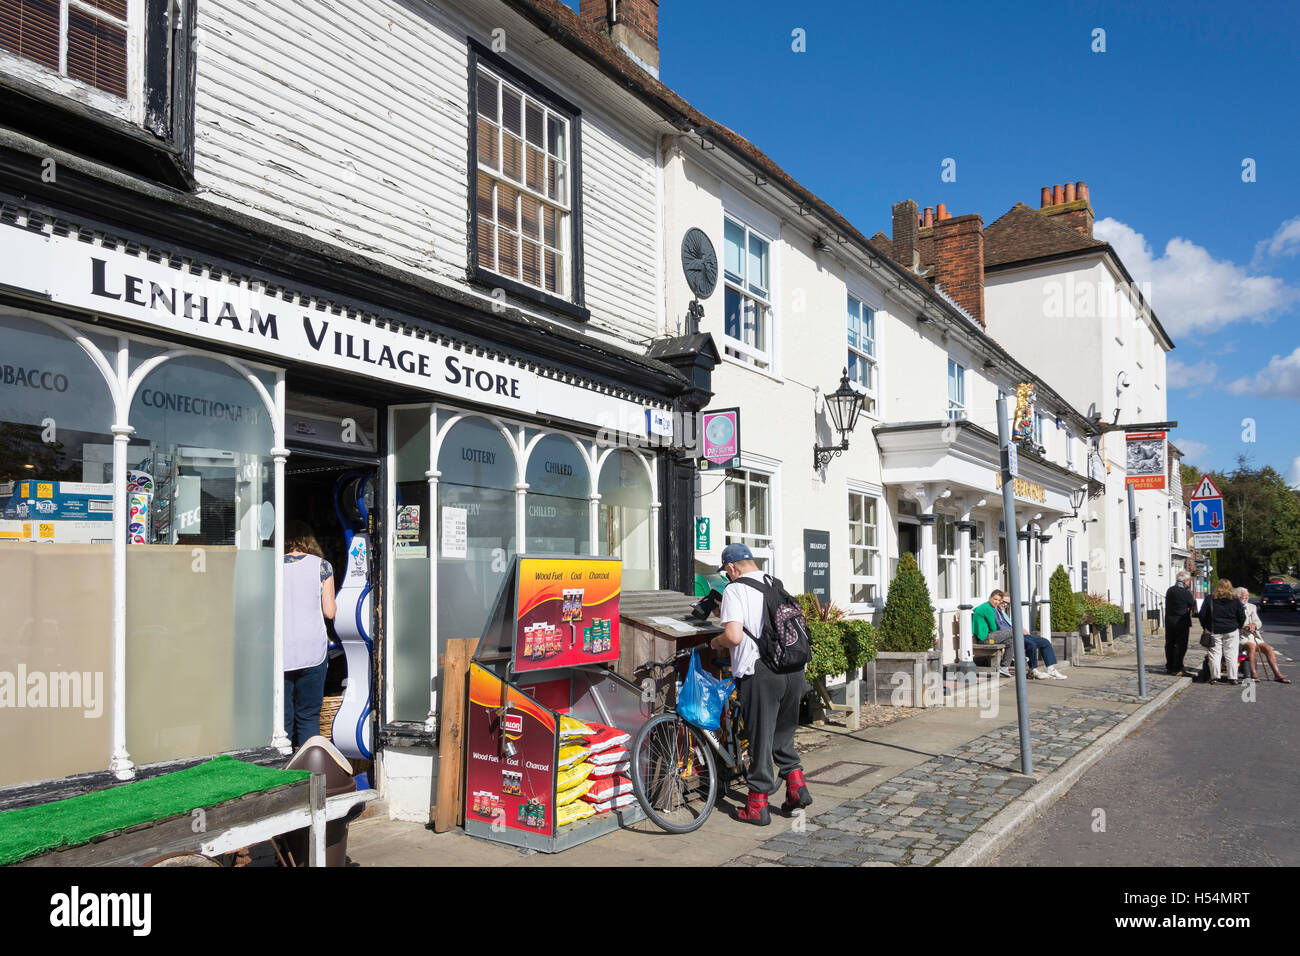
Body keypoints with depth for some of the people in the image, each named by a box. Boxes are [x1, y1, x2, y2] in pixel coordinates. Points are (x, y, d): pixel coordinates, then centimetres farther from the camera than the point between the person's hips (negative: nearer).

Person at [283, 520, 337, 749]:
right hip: (313, 650, -1)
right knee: (309, 717, 6)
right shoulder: (321, 565, 1)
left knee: (282, 718, 7)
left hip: (280, 652, 1)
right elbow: (330, 612, 0)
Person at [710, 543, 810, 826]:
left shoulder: (735, 590, -7)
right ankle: (797, 787, 17)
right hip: (794, 669, 6)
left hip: (759, 672, -6)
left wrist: (717, 641, 3)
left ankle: (757, 807, 12)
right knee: (783, 733, 22)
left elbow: (734, 635, -19)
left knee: (760, 738, 3)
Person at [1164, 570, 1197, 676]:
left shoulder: (1169, 590, 4)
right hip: (1182, 623, -6)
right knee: (1181, 645, 3)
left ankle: (1169, 667, 20)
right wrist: (1191, 592, 7)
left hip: (1169, 621, 6)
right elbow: (1194, 607, -3)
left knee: (1169, 644, 15)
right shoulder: (1186, 593, -14)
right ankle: (1177, 669, 3)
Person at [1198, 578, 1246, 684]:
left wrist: (1206, 627, 12)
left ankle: (1215, 677, 3)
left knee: (1215, 655, 4)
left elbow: (1202, 615, -1)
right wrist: (1239, 627, 20)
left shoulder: (1209, 599, -2)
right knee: (1231, 655, 5)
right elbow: (1242, 617, 4)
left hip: (1214, 632, -1)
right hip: (1231, 631, 1)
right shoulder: (1235, 600, 1)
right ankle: (1232, 678, 5)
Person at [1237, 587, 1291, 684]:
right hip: (1240, 637, -6)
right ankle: (1253, 674, -29)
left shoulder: (1252, 607, 19)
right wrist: (1243, 628, -22)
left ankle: (1277, 675, -11)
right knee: (1251, 646, -32)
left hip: (1253, 637, 6)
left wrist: (1254, 625, -11)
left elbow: (1259, 624, 13)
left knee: (1268, 648, -14)